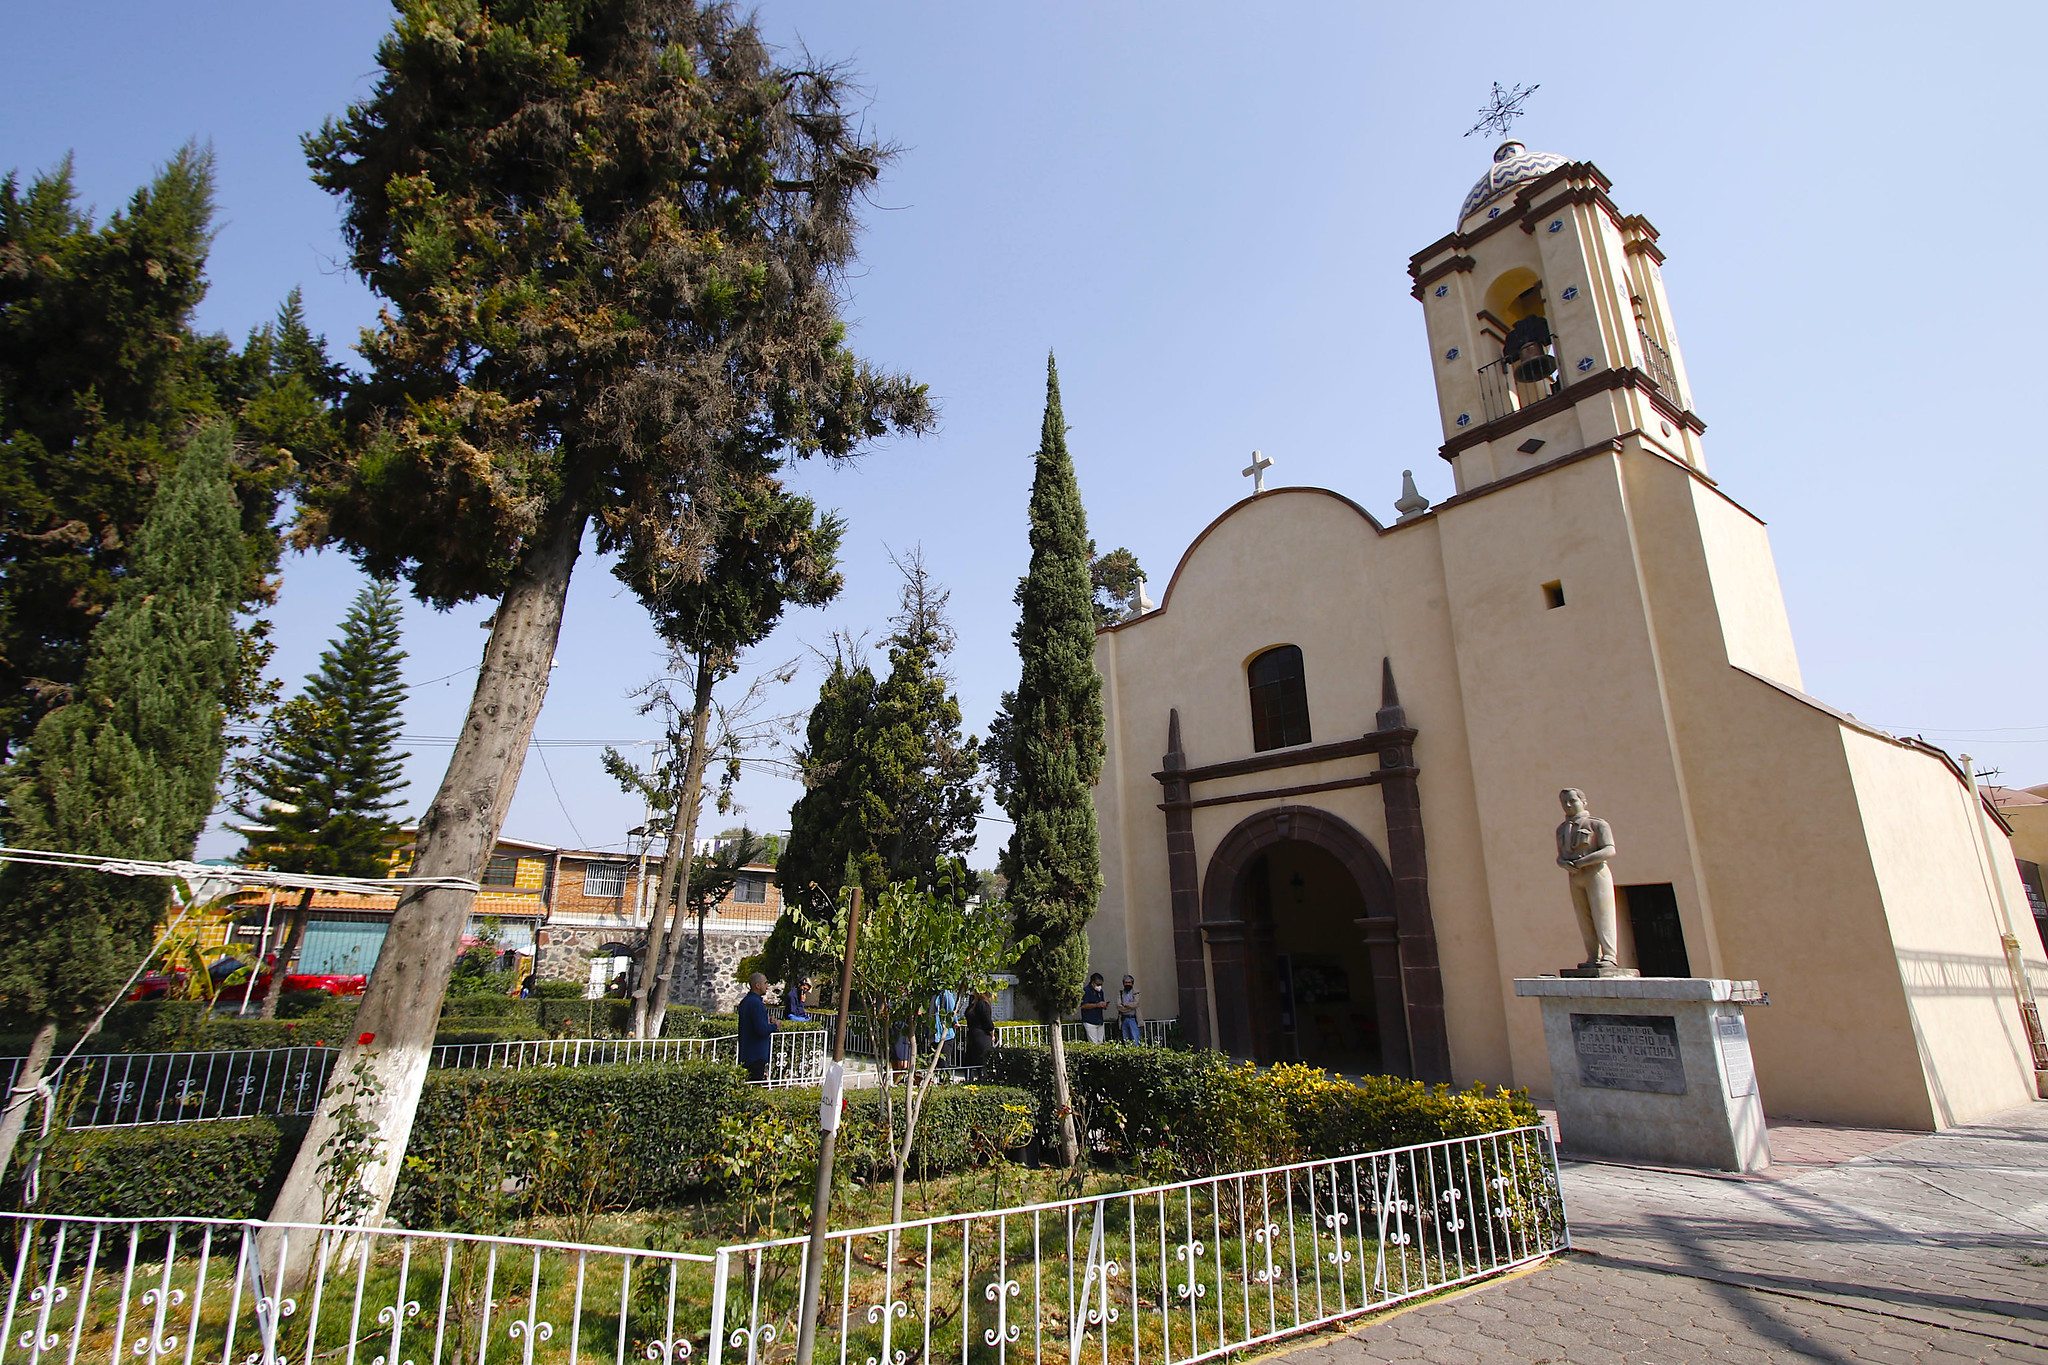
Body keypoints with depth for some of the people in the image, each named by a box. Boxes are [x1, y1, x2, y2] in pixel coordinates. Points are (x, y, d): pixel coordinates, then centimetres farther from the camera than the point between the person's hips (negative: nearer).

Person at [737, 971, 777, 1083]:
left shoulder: (745, 1001, 13)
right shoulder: (756, 1003, -19)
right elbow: (762, 1030, -25)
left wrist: (767, 1022, 10)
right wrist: (774, 1025, -7)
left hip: (745, 1055, 10)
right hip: (756, 1056, -10)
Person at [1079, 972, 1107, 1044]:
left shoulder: (1100, 991, 16)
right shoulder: (1085, 990, -8)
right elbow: (1083, 1006, -15)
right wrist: (1096, 1005, -21)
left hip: (1099, 1021, 7)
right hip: (1090, 1022, -7)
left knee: (1100, 1043, 4)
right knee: (1094, 1044, -11)